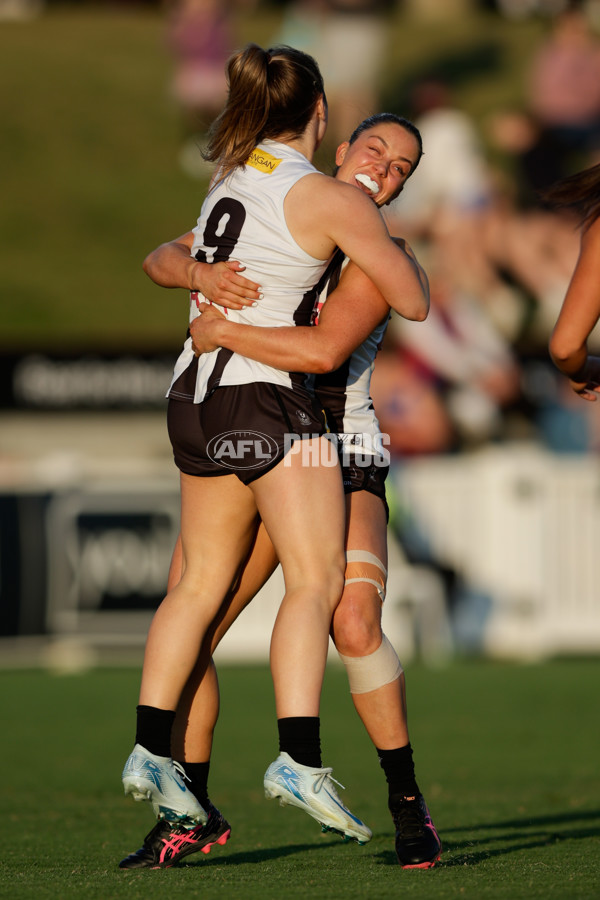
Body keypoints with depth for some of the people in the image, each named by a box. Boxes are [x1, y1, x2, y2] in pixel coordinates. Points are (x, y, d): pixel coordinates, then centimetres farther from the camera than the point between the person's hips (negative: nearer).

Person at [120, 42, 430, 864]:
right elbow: (413, 302, -4)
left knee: (200, 581, 15)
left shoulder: (232, 175, 12)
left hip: (197, 394, 8)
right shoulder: (333, 200, -10)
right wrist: (397, 248, 15)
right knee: (316, 576, -8)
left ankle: (151, 751, 14)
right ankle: (299, 759, -21)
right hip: (267, 394, -8)